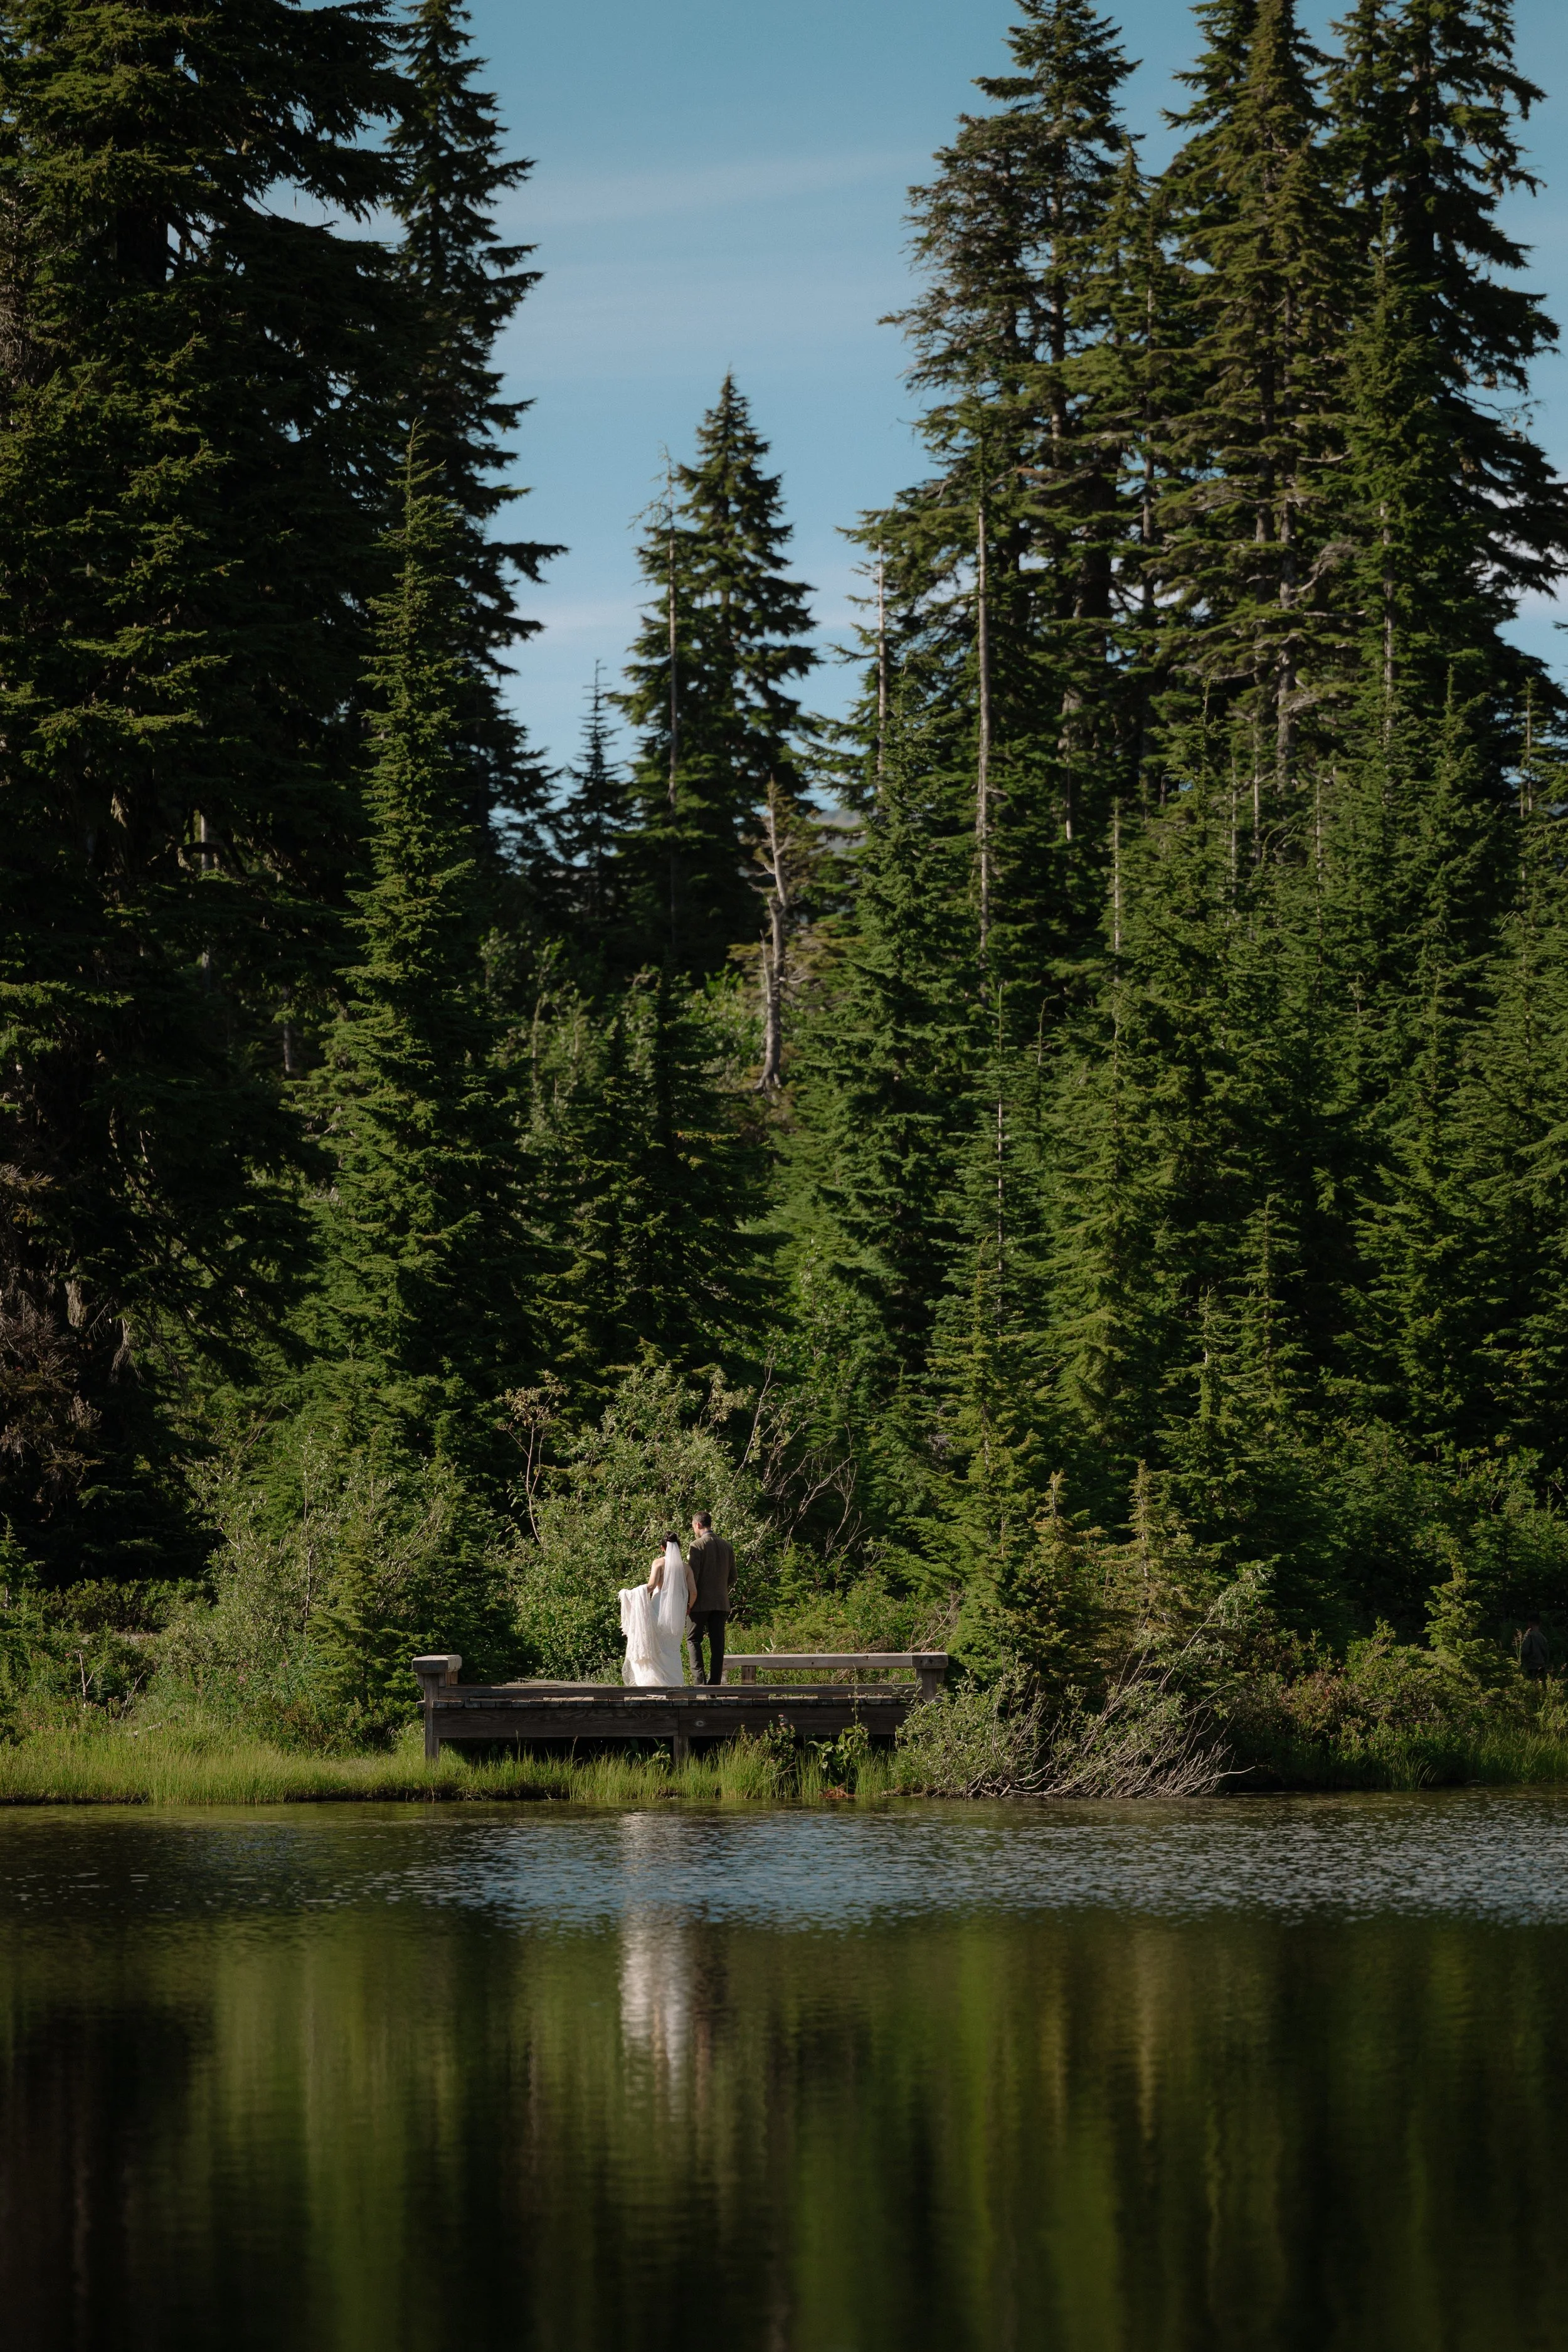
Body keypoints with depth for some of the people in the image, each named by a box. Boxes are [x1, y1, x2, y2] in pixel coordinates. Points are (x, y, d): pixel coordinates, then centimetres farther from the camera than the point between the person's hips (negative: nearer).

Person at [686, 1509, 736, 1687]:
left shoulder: (697, 1545, -9)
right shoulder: (726, 1546, 10)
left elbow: (693, 1574, -13)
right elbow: (732, 1577, 14)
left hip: (701, 1602, -5)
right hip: (722, 1603, 5)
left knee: (694, 1639, 3)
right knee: (717, 1643, 5)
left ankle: (700, 1677, -12)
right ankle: (715, 1681, 3)